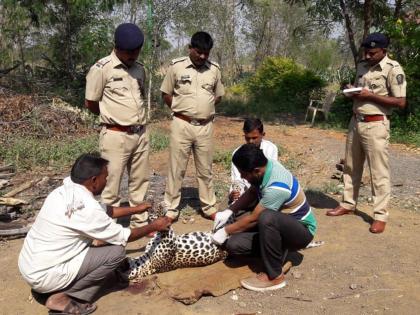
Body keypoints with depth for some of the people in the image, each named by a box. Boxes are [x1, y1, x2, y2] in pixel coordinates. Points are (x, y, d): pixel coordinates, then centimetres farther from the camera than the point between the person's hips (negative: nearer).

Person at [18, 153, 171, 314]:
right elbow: (124, 237, -10)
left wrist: (135, 209, 24)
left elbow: (102, 210, 18)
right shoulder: (86, 207, -24)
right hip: (44, 275, -9)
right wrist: (154, 226, 4)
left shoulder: (65, 191, 1)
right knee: (117, 252, -9)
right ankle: (61, 297, -3)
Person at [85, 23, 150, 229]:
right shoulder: (101, 69, -10)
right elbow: (90, 103, -3)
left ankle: (140, 223, 26)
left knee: (139, 183, 14)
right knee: (111, 187, 1)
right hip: (116, 136, -6)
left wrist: (137, 119, 11)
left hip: (141, 134, 6)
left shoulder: (139, 69, 8)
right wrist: (114, 117, 9)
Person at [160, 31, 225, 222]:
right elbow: (166, 94, 4)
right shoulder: (176, 66, -4)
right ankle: (171, 209, 14)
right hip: (182, 125, -2)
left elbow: (218, 96, 16)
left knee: (205, 170, 11)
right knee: (176, 169, 4)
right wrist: (181, 111, 1)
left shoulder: (214, 69, 4)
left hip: (205, 126, 3)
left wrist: (204, 108, 5)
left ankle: (209, 207, 22)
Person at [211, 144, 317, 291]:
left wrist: (226, 231, -9)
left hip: (302, 230, -7)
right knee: (233, 245, -14)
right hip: (278, 225, 7)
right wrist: (228, 211, -1)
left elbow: (253, 219, -23)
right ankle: (276, 248, 10)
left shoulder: (276, 187, -34)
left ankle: (274, 276, -23)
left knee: (266, 218, -41)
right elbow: (251, 193, 9)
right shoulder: (265, 166, -10)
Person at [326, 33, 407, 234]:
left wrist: (371, 96, -18)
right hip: (355, 121, 7)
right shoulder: (362, 66, 12)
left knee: (379, 172, -2)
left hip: (376, 125, -7)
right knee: (351, 167, 15)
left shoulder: (393, 69, -10)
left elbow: (401, 102, -14)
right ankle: (348, 204, 28)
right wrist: (353, 93, -1)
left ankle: (380, 215, 7)